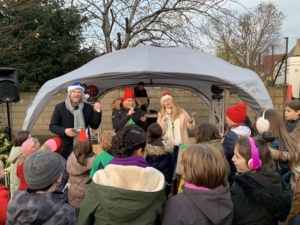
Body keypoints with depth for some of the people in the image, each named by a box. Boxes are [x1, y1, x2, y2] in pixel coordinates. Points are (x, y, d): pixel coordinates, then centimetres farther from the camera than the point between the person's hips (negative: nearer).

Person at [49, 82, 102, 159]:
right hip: (67, 147, -1)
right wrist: (64, 131, -16)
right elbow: (52, 126, 2)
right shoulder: (60, 107, -1)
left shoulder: (88, 107, 4)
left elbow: (94, 126, 1)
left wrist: (97, 111, -12)